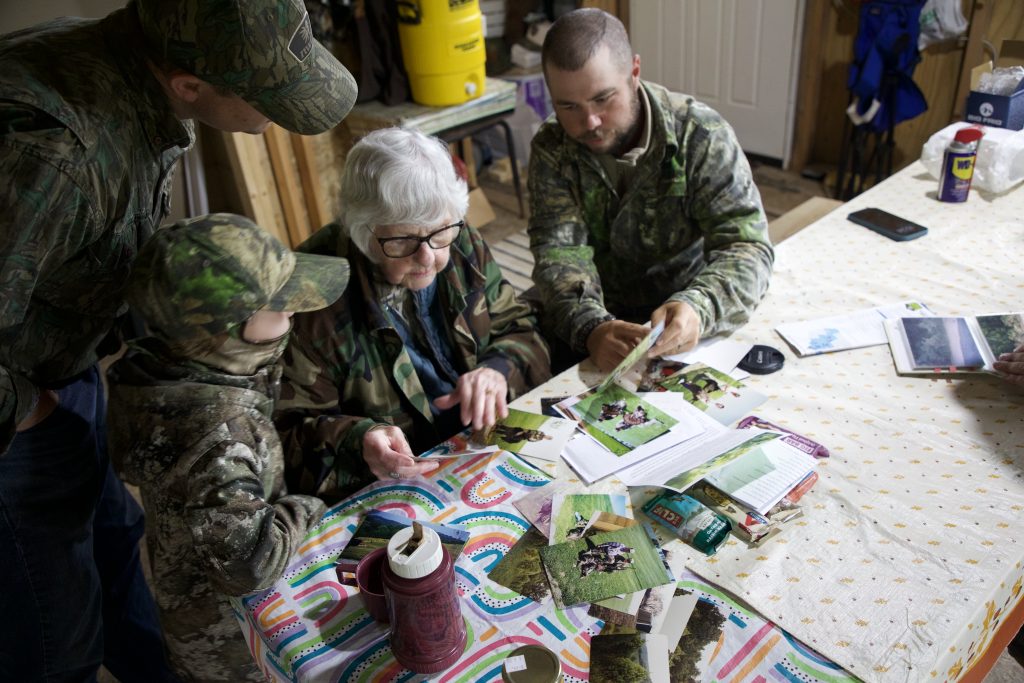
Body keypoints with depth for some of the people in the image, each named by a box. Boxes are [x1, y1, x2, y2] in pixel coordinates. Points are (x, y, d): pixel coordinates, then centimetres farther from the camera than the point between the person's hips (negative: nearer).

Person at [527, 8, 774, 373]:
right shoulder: (551, 151, -7)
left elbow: (747, 246, -19)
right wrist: (591, 327, -39)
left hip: (680, 323, -1)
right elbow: (560, 253, -17)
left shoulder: (701, 134, -13)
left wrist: (698, 308, -42)